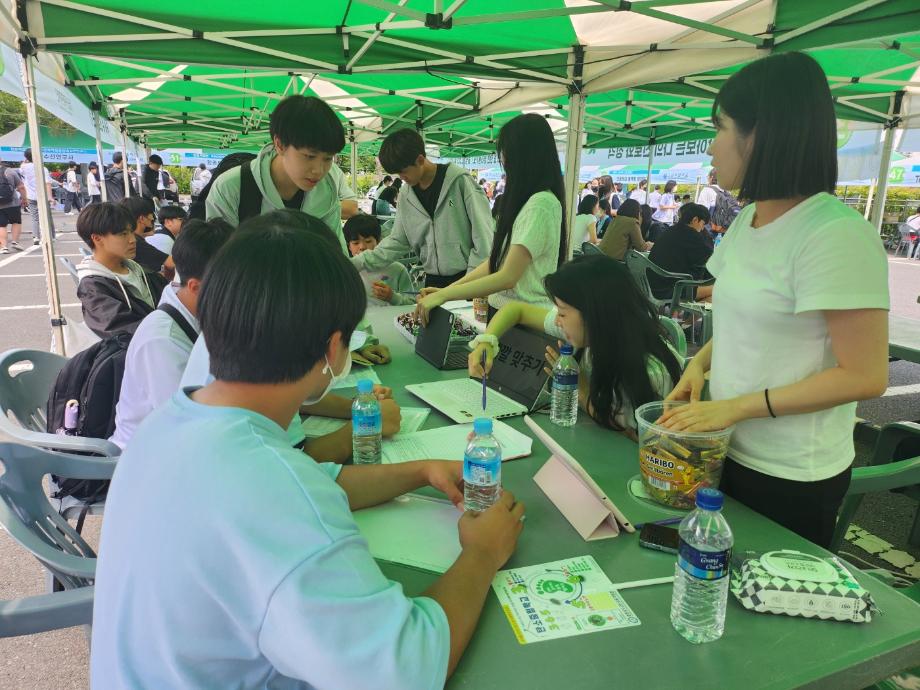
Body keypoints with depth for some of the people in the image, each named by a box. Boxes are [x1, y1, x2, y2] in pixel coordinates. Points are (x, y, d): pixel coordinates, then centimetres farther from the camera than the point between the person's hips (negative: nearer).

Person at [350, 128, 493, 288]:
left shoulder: (460, 181, -10)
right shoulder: (405, 196, 6)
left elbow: (483, 233, -11)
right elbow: (397, 241, 10)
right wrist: (358, 262, -1)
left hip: (466, 277, -4)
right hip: (433, 281, 5)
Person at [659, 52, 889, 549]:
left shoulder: (836, 235, -21)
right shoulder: (748, 218, 3)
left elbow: (865, 376, -21)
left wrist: (736, 406, -21)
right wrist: (700, 362, -2)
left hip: (790, 477, -7)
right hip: (730, 451, 7)